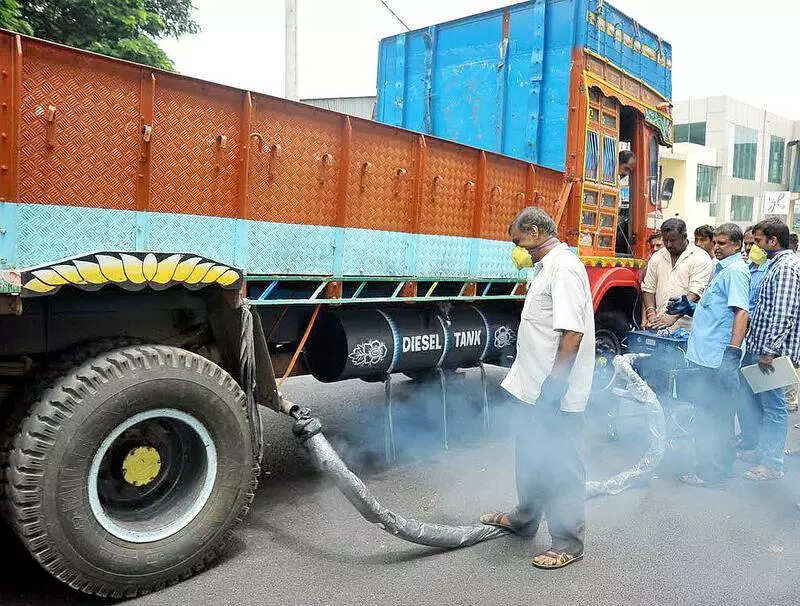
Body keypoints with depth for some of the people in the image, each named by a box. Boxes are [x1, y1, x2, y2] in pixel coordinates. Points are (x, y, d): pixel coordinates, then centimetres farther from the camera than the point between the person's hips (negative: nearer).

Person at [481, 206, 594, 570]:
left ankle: (568, 542, 19)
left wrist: (553, 385, -25)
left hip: (555, 394, -10)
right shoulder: (546, 267, 14)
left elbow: (572, 333, -27)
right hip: (535, 388, 10)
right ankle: (525, 519, 40)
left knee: (560, 465, 3)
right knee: (530, 457, 22)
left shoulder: (563, 268, -19)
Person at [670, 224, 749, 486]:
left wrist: (732, 351, -26)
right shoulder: (722, 269, 19)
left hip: (718, 357, -10)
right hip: (705, 356, 10)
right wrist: (689, 308, 14)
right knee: (706, 412, 17)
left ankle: (711, 471, 7)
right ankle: (714, 466, 29)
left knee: (713, 415, -2)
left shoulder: (735, 271, -11)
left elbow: (741, 312, -20)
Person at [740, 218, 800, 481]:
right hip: (761, 348, 10)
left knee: (773, 407, -1)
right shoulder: (778, 264, 16)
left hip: (773, 352, -10)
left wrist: (769, 351, -23)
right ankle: (763, 450, 32)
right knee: (759, 402, 19)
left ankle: (772, 464, 8)